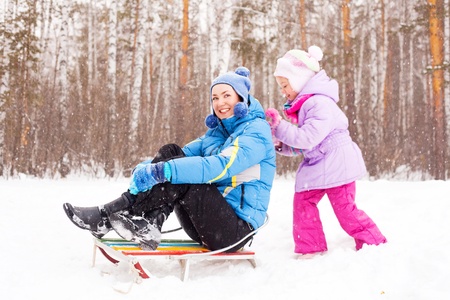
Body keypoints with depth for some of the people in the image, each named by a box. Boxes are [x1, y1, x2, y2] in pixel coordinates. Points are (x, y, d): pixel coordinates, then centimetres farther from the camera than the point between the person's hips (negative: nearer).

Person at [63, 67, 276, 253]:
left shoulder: (256, 131, -10)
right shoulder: (217, 131, 16)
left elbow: (222, 166, -27)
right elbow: (189, 151, 3)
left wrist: (160, 171, -37)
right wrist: (149, 167, -19)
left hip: (237, 230, -7)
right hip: (209, 222, 7)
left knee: (179, 175, -28)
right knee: (170, 152, -11)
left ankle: (110, 215, -25)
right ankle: (145, 228, -25)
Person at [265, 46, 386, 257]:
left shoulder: (320, 104, -20)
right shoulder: (302, 105, 12)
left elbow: (307, 138, -29)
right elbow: (299, 146, 17)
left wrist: (279, 126, -26)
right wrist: (279, 144, 0)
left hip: (336, 165, -10)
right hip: (316, 166, 10)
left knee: (345, 210, -3)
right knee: (303, 200, 6)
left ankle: (375, 244, 14)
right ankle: (310, 248, 15)